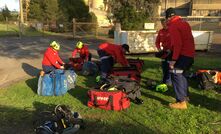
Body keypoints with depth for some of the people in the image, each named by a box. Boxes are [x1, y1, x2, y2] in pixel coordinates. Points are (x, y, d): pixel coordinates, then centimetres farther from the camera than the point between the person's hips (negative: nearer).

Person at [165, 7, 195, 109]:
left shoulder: (173, 25, -13)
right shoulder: (184, 22, 16)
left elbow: (177, 44, -21)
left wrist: (174, 59, -19)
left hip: (182, 55, -9)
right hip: (190, 54, 10)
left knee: (176, 76, -4)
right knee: (181, 74, 22)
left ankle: (181, 102, -2)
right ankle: (185, 96, 33)